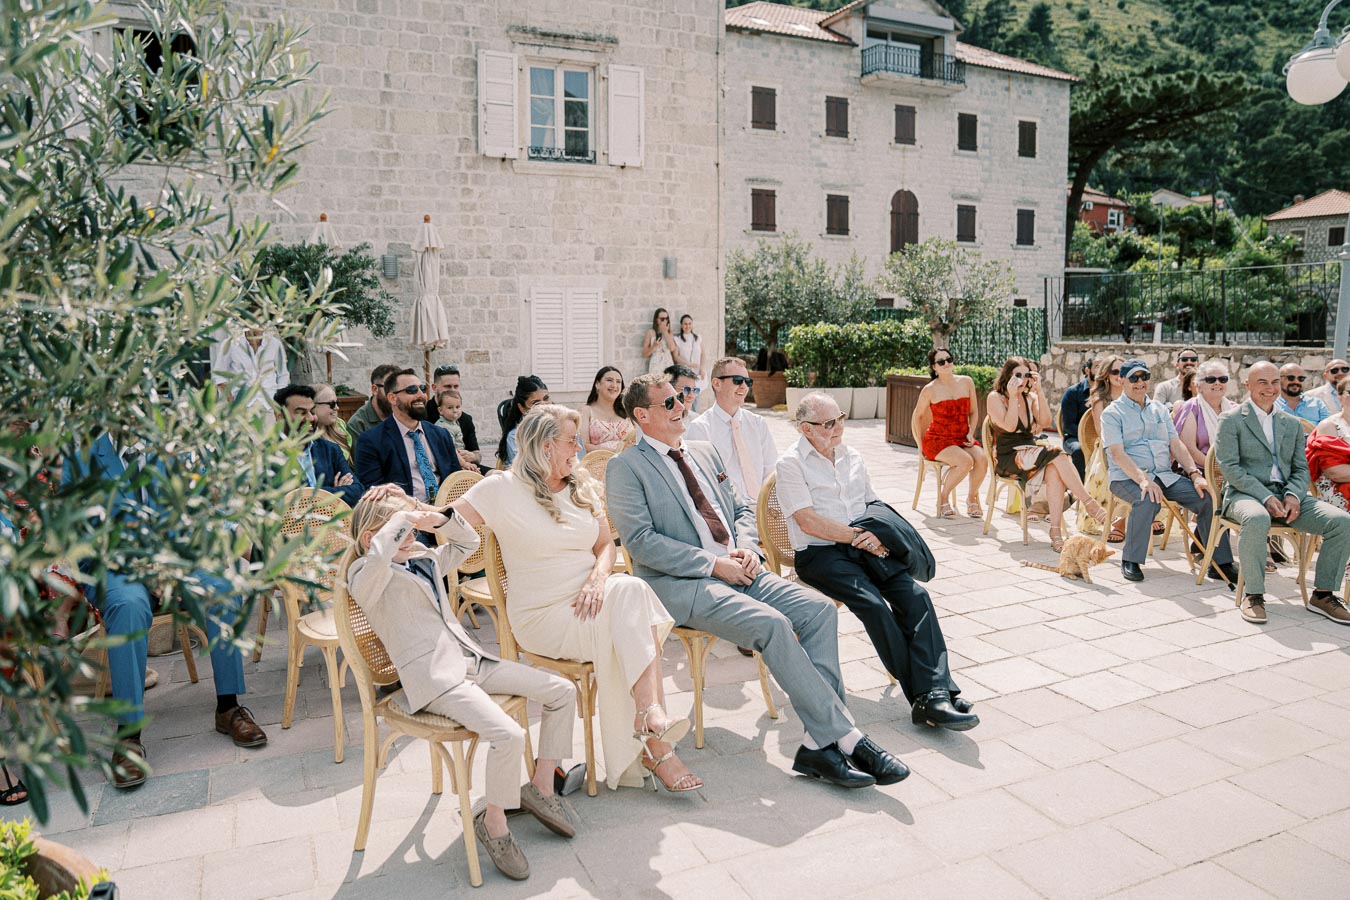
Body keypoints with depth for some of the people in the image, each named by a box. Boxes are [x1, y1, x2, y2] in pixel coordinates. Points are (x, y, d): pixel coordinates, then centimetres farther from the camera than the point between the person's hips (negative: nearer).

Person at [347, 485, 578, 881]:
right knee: (509, 735, -29)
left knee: (562, 691, 2)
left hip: (471, 660, 9)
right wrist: (402, 518, -17)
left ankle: (540, 788, 17)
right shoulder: (366, 576, -7)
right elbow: (379, 554, -32)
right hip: (433, 678, -9)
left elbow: (468, 542, 29)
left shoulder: (425, 560, 19)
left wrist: (437, 518, 12)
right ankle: (493, 823, -1)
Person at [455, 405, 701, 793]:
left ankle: (651, 716, -31)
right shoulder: (504, 490, -3)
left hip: (592, 601, 5)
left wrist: (598, 579, -10)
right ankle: (657, 747, -28)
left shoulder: (583, 487, 14)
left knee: (631, 590, -29)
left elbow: (606, 545, 11)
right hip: (542, 615, -5)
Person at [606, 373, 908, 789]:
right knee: (771, 623, -29)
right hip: (680, 584, -7)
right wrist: (713, 564, -17)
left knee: (818, 608, -15)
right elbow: (640, 541, -12)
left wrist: (746, 547, -1)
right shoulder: (625, 467, -2)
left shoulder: (704, 452, 20)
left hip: (736, 569, 7)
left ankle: (820, 743, -14)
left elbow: (742, 508, 23)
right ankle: (846, 737, -19)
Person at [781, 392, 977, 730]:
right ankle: (924, 694, -21)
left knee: (915, 595, -19)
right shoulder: (791, 464, -1)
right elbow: (808, 522, -11)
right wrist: (859, 536, -11)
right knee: (873, 603, -29)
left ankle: (934, 694, -25)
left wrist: (878, 536, -2)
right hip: (818, 553, -6)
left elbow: (875, 507, 21)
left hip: (865, 546, 6)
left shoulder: (852, 457, 19)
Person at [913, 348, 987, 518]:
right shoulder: (930, 390, -6)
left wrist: (971, 433, 1)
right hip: (938, 440, -4)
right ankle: (943, 497, -8)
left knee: (982, 460, -26)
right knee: (965, 461, -31)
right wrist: (922, 442, 5)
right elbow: (918, 416, 7)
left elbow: (973, 412, 14)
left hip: (962, 439, 4)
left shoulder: (967, 382, 5)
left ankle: (972, 497, 0)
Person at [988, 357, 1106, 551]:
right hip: (1007, 459, -5)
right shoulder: (995, 397, 0)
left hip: (1029, 454, 5)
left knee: (1054, 471, -32)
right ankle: (1089, 503, -24)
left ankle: (1056, 531, -38)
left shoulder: (1029, 397, 16)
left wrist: (1039, 392, -6)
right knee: (1057, 455, -29)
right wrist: (1013, 396, -15)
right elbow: (1009, 426, -14)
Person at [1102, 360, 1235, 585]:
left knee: (1207, 497, -16)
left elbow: (1176, 444, 13)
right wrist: (1142, 479, -27)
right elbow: (1117, 453, -12)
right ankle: (1130, 561, -20)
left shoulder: (1159, 409, 19)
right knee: (1148, 500, -37)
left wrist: (1195, 474, -4)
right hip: (1126, 477, -5)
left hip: (1165, 475, 5)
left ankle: (1220, 564, -4)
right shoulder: (1113, 413, 1)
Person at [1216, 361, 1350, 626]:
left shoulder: (1292, 424, 21)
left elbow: (1301, 468, 15)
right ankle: (1252, 594, -23)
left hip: (1285, 496, 5)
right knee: (1257, 519, -40)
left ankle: (1323, 593, -4)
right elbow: (1229, 467, -7)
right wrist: (1265, 498, -18)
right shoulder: (1231, 421, 3)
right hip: (1245, 494, -5)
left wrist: (1293, 495, -7)